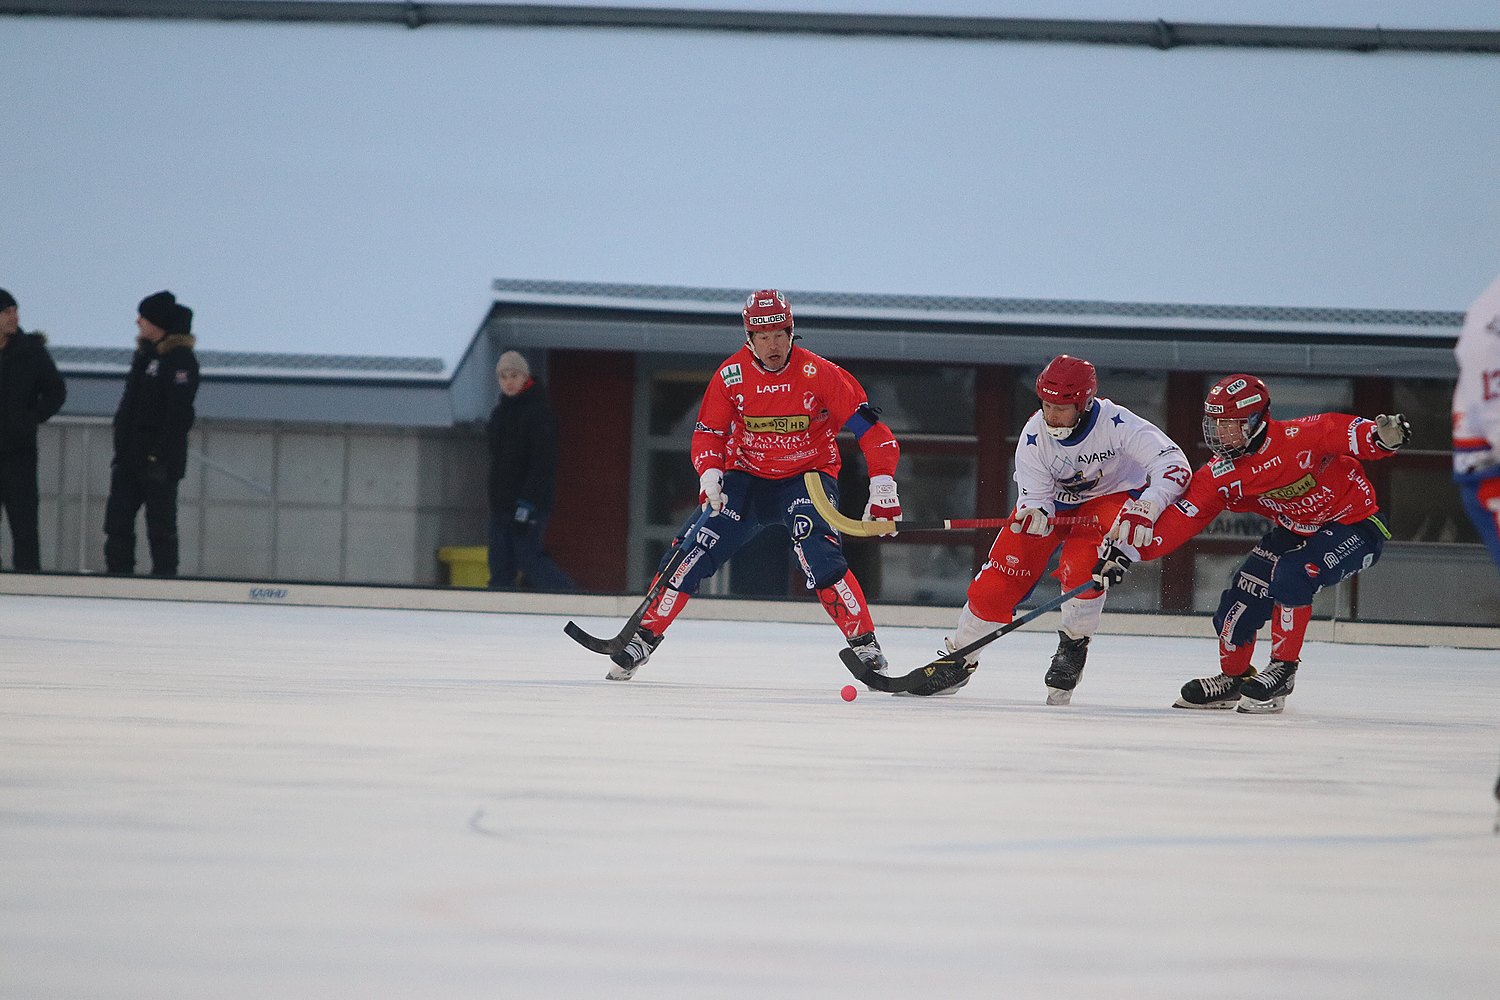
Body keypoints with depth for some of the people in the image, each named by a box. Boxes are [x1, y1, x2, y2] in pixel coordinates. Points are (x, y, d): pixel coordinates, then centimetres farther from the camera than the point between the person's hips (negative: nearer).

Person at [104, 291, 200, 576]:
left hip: (159, 459, -9)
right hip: (131, 456, 9)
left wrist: (161, 455, -23)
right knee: (117, 523, 7)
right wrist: (121, 450, 18)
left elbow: (178, 413, -18)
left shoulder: (180, 359, -11)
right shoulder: (145, 354, 17)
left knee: (160, 527, -3)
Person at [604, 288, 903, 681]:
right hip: (748, 477, 3)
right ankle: (645, 637, -1)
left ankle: (865, 644, -20)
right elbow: (709, 430, -2)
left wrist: (882, 487, -26)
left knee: (817, 552, -29)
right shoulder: (731, 375, -10)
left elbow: (869, 428, -19)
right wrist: (709, 472, -22)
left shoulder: (819, 374, -19)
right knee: (696, 546, -11)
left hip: (808, 476, -3)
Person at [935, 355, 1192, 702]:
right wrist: (1033, 512, -43)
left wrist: (1144, 509, -47)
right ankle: (959, 659, 10)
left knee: (1079, 564, -31)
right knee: (1000, 577, -8)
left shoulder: (1115, 423, -31)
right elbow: (1034, 495, -18)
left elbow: (1174, 464, -34)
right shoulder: (1034, 435, -22)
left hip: (1111, 497, -3)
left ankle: (1074, 646, -6)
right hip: (1053, 500, 3)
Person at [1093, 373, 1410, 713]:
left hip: (1355, 525, -7)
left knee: (1291, 577, -28)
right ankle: (1233, 677, 21)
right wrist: (1128, 550, -18)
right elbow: (1179, 517, -10)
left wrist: (1383, 435, -52)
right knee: (1244, 590, -3)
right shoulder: (1222, 475, -9)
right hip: (1295, 530, 7)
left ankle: (1283, 670, -11)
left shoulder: (1300, 437, -27)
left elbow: (1348, 432, -29)